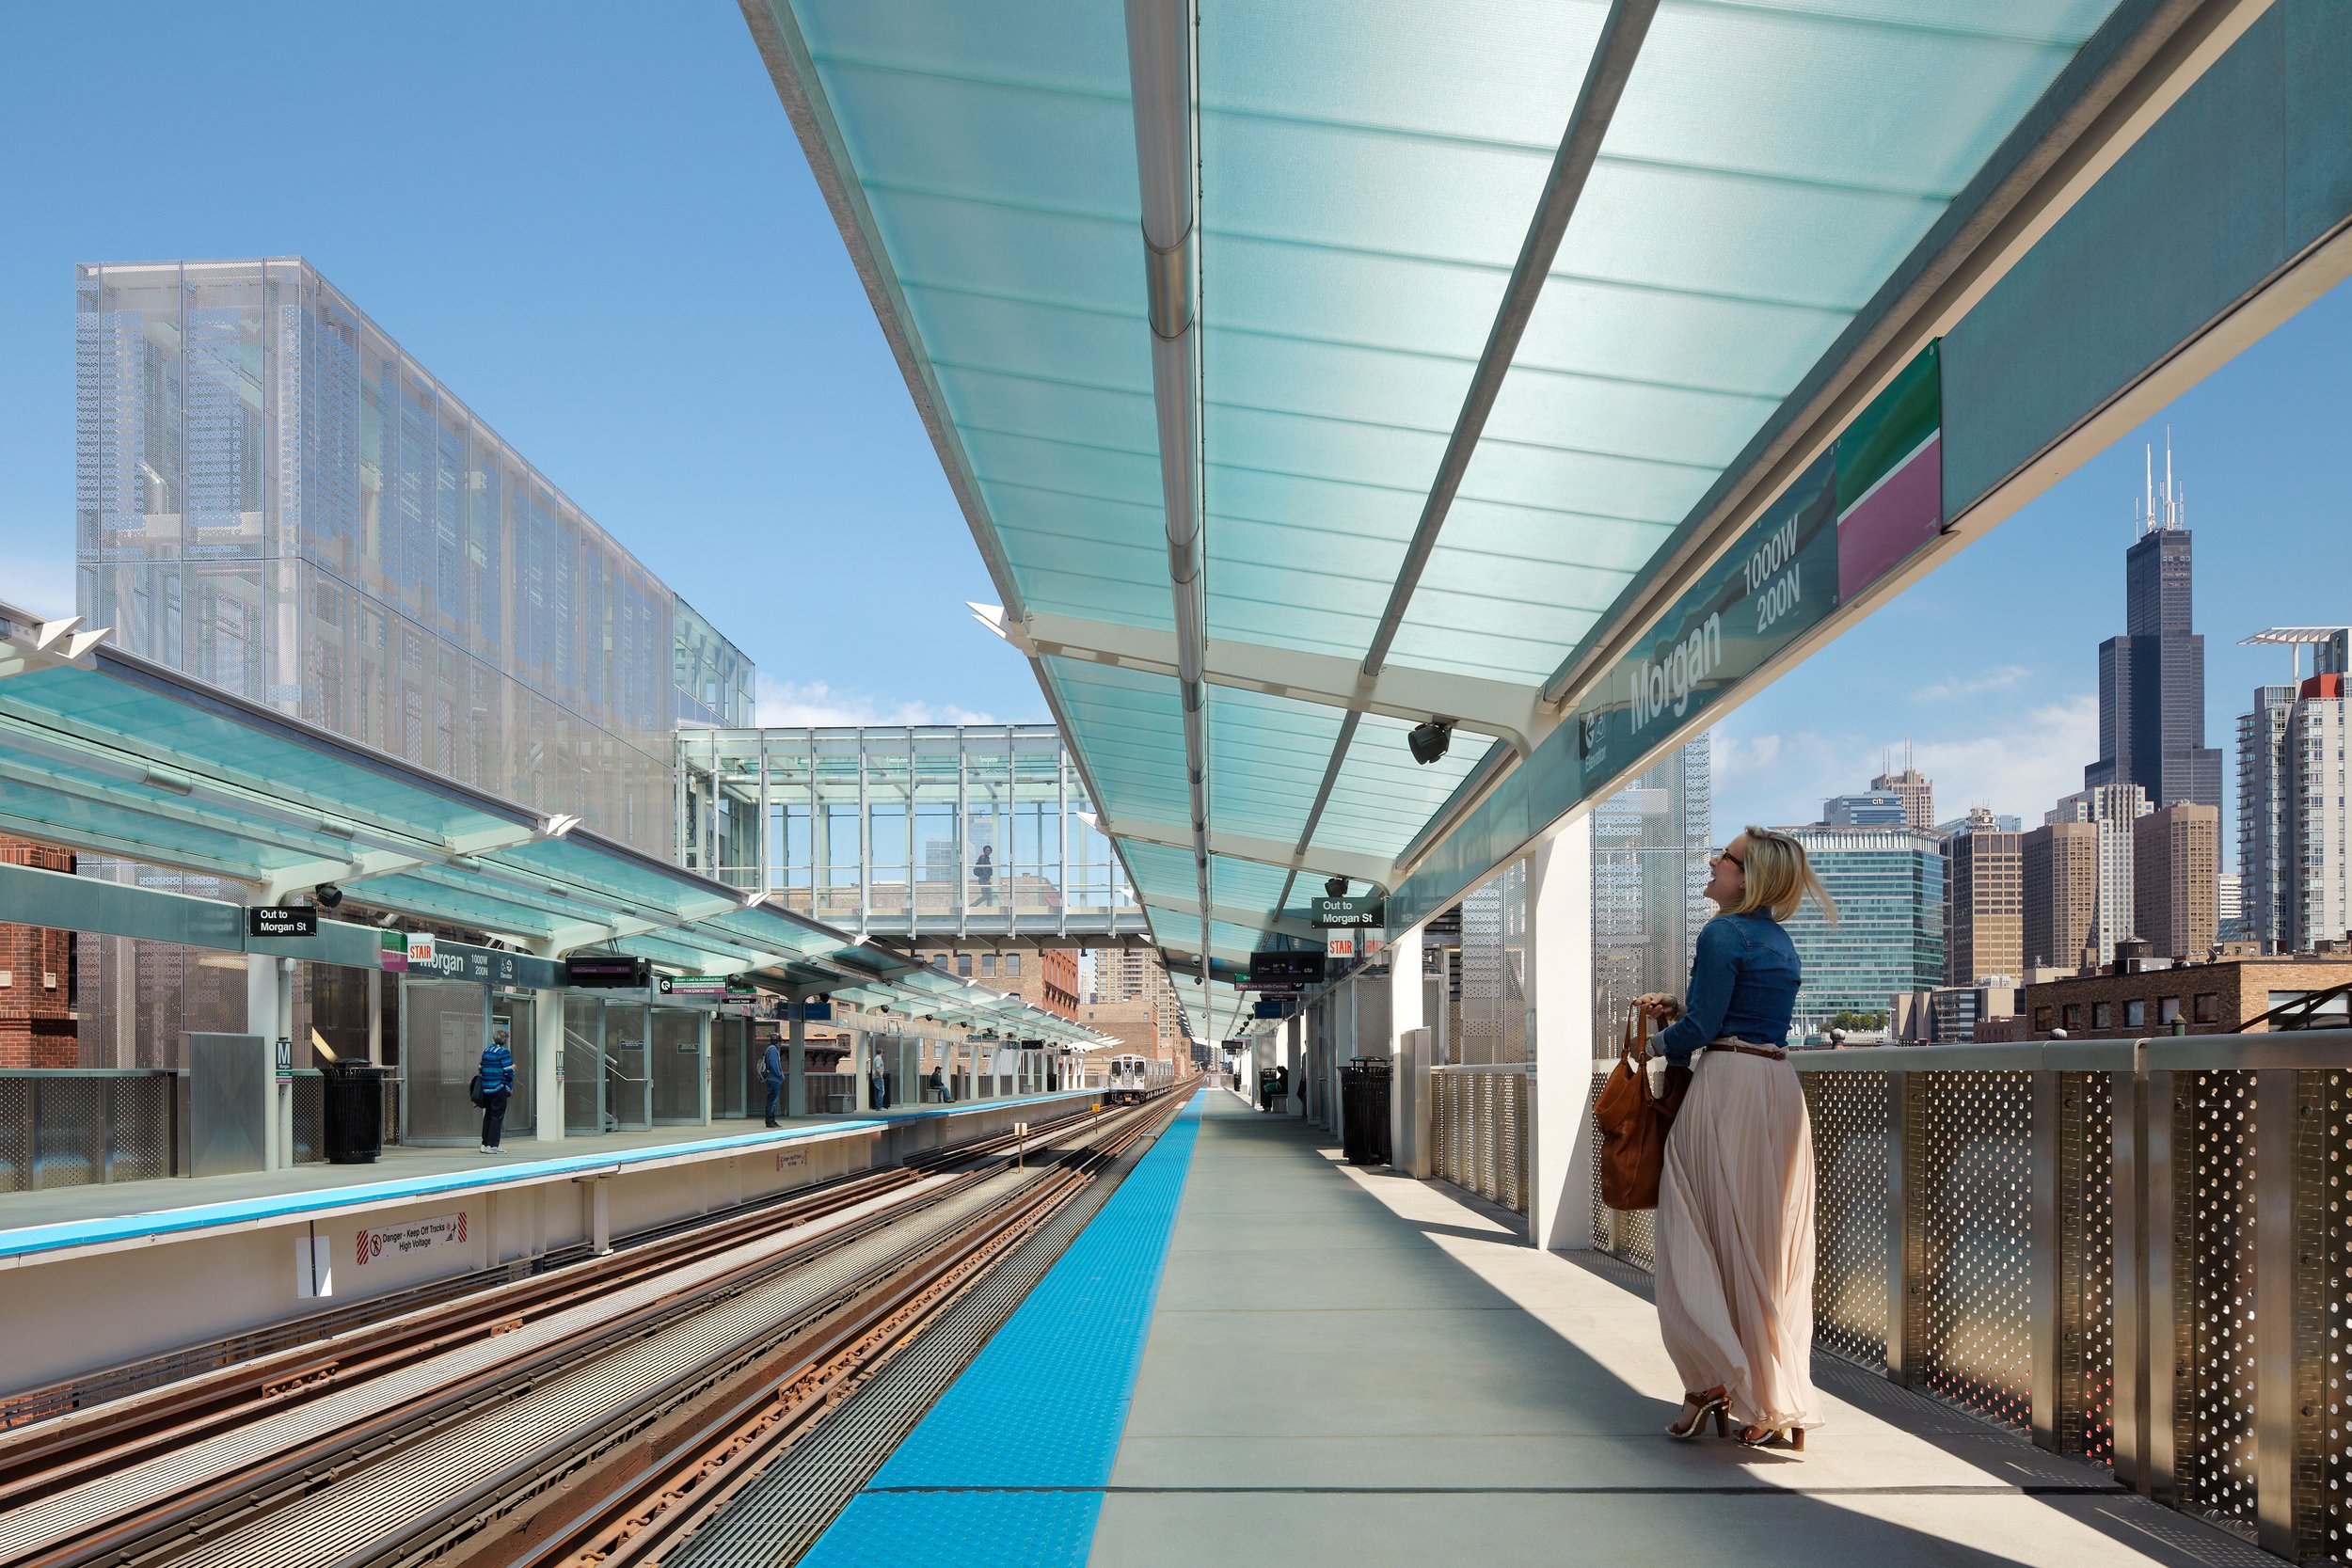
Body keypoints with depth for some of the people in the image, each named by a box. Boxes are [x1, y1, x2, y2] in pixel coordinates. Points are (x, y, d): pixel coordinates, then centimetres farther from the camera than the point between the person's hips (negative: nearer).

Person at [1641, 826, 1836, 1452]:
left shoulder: (1724, 933, -10)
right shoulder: (1781, 941, 17)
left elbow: (1700, 1028, -13)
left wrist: (1664, 1041, 7)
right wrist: (1680, 1007, 17)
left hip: (1729, 1084, -8)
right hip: (1781, 1090, 9)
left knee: (1708, 1237, 0)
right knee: (1773, 1246, 10)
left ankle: (1714, 1381, -3)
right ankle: (1777, 1405, 13)